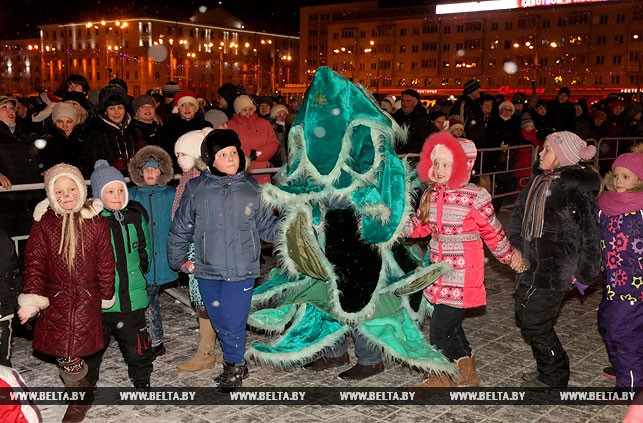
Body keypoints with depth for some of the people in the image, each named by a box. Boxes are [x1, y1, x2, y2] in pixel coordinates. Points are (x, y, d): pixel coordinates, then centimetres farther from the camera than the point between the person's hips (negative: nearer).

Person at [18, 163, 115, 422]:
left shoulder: (96, 222, -3)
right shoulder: (43, 224, -2)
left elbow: (106, 264, 3)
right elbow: (34, 263, -4)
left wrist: (106, 298, 8)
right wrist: (31, 299, -14)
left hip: (87, 299, -1)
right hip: (55, 301, 1)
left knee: (69, 355, -4)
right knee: (63, 353, 1)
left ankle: (81, 397, 22)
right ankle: (82, 394, 28)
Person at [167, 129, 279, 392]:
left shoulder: (252, 188, 1)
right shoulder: (196, 189, 2)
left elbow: (267, 227, 5)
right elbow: (181, 228, 12)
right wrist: (178, 259, 13)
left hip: (241, 270, -2)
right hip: (207, 271, 2)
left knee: (233, 322, -3)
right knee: (220, 322, 12)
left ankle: (234, 366, 22)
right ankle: (236, 364, 33)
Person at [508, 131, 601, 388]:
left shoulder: (575, 187, -18)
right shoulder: (539, 178, 6)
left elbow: (590, 232, -18)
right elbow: (520, 212, 15)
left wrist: (583, 273, -15)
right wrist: (516, 246, 5)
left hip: (554, 269, -8)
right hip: (530, 264, 9)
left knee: (535, 324, -1)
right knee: (524, 317, 16)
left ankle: (553, 378, 21)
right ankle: (548, 371, 35)